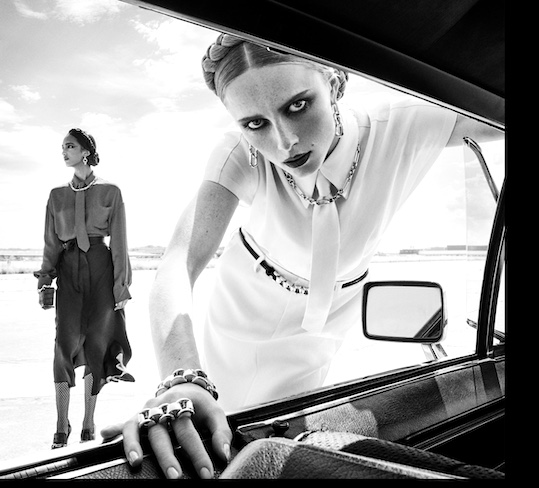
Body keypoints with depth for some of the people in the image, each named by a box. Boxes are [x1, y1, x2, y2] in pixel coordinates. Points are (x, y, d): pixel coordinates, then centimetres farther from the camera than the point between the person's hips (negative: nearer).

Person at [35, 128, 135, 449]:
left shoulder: (110, 192, 5)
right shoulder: (58, 195, 14)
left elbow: (119, 242, 1)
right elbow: (51, 243, 12)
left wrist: (122, 285, -4)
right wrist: (45, 281, 3)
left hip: (101, 266, -2)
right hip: (68, 268, 2)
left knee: (96, 343, -1)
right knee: (65, 342, -10)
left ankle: (89, 422, 10)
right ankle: (62, 426, -4)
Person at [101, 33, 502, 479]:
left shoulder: (401, 129, -30)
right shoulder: (241, 155, -32)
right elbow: (179, 263, -44)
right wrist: (183, 379, -60)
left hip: (319, 329, 1)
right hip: (245, 309, 0)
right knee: (230, 432, 15)